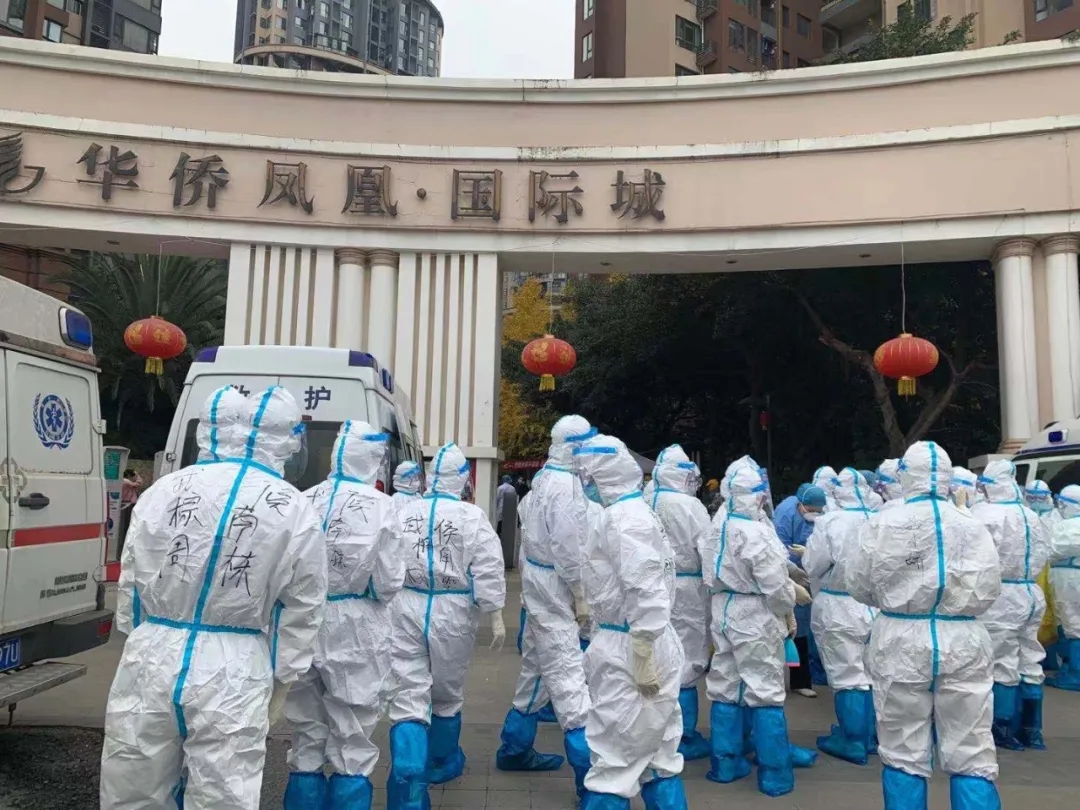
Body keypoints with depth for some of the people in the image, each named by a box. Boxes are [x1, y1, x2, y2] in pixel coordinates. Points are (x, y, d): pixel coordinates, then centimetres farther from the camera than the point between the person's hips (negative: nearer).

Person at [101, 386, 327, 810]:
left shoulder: (163, 490, 0)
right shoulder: (295, 512, -6)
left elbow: (131, 586, 10)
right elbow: (300, 615, 0)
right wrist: (280, 682, 13)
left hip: (151, 663, 3)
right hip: (232, 677, -2)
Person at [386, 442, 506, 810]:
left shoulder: (402, 513, 0)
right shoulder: (472, 517, -8)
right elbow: (488, 570, -12)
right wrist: (496, 616, -5)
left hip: (406, 612, 1)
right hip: (452, 615, -1)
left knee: (409, 698, 2)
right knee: (447, 694, 19)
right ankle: (441, 763, 39)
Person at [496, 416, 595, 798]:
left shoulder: (544, 478, 10)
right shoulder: (566, 484, -19)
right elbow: (567, 547, -22)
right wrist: (580, 595, -14)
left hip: (538, 580, 10)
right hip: (553, 585, -10)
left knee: (539, 665, 18)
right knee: (567, 673, -8)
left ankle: (515, 749, 31)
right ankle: (587, 770, -3)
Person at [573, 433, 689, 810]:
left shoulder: (623, 519, -19)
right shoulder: (633, 512, 12)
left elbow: (648, 592, -25)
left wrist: (643, 657, -22)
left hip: (632, 649, -10)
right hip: (639, 643, 10)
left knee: (615, 760, 1)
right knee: (657, 757, 18)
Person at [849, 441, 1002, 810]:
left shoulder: (881, 524, -7)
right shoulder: (973, 527, -5)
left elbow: (858, 586, -1)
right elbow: (987, 592, -2)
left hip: (900, 644, -1)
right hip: (962, 644, 1)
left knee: (904, 755, 10)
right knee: (971, 756, 10)